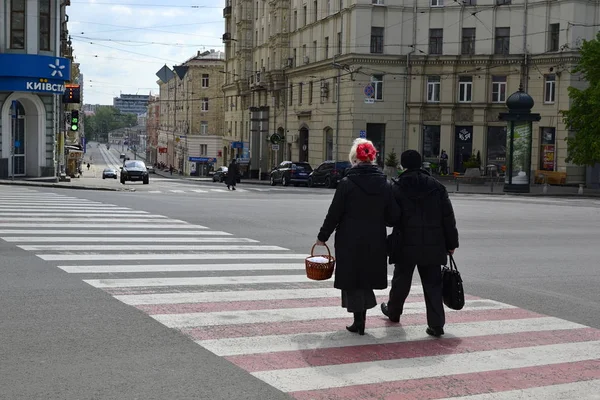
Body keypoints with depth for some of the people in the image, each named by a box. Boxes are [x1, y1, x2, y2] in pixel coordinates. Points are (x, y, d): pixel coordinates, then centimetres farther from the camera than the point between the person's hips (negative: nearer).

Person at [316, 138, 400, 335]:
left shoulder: (347, 183, -9)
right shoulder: (384, 184, 2)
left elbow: (334, 213, -7)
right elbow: (393, 216, 3)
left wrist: (322, 236, 4)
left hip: (350, 241, -4)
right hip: (375, 242, 4)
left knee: (352, 279, 6)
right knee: (366, 279, 16)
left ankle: (359, 321, 5)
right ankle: (361, 319, 20)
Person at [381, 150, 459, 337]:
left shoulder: (397, 188, -5)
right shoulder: (437, 187, 3)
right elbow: (448, 218, 3)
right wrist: (451, 243, 9)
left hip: (406, 245, -1)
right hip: (433, 246, 2)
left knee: (401, 280, 17)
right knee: (433, 284, 5)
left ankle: (393, 312, 39)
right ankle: (436, 324, -2)